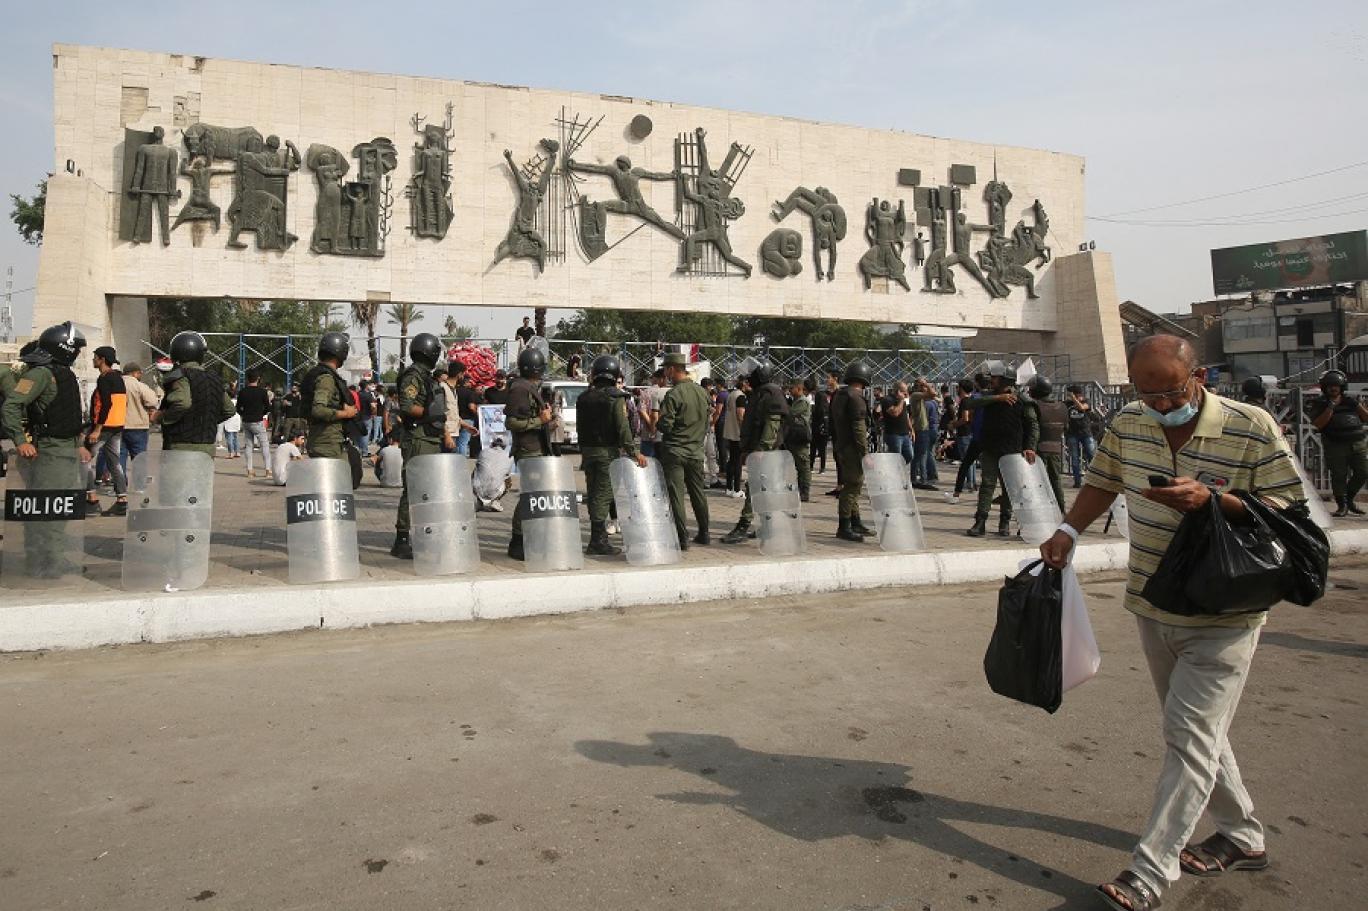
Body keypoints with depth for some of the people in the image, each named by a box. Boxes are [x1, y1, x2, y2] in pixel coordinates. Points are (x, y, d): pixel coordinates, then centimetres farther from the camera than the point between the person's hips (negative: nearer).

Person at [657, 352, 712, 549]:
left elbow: (665, 425, -18)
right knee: (698, 492, 16)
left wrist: (656, 423, 2)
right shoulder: (702, 392, 5)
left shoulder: (673, 395, -16)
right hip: (696, 451, 7)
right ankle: (703, 534, 24)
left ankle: (682, 538, -1)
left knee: (676, 494, -1)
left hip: (675, 452, -6)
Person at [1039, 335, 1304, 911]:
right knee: (1194, 729, 17)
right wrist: (1069, 530, -1)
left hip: (1222, 617, -6)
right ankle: (1242, 838, 37)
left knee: (1189, 736, -6)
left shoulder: (1253, 429, -14)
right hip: (1153, 607, 6)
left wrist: (1212, 500, -28)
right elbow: (1103, 481, 15)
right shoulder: (1128, 425, 1)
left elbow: (1285, 512, -13)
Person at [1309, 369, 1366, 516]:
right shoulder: (1319, 404, 4)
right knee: (1339, 476, -4)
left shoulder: (1350, 400, 15)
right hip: (1336, 447, -4)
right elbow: (1317, 424, -9)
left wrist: (1357, 404, -3)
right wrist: (1330, 408, -13)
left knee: (1363, 473, 5)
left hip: (1359, 444, 4)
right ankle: (1342, 505, 4)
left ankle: (1349, 499, 24)